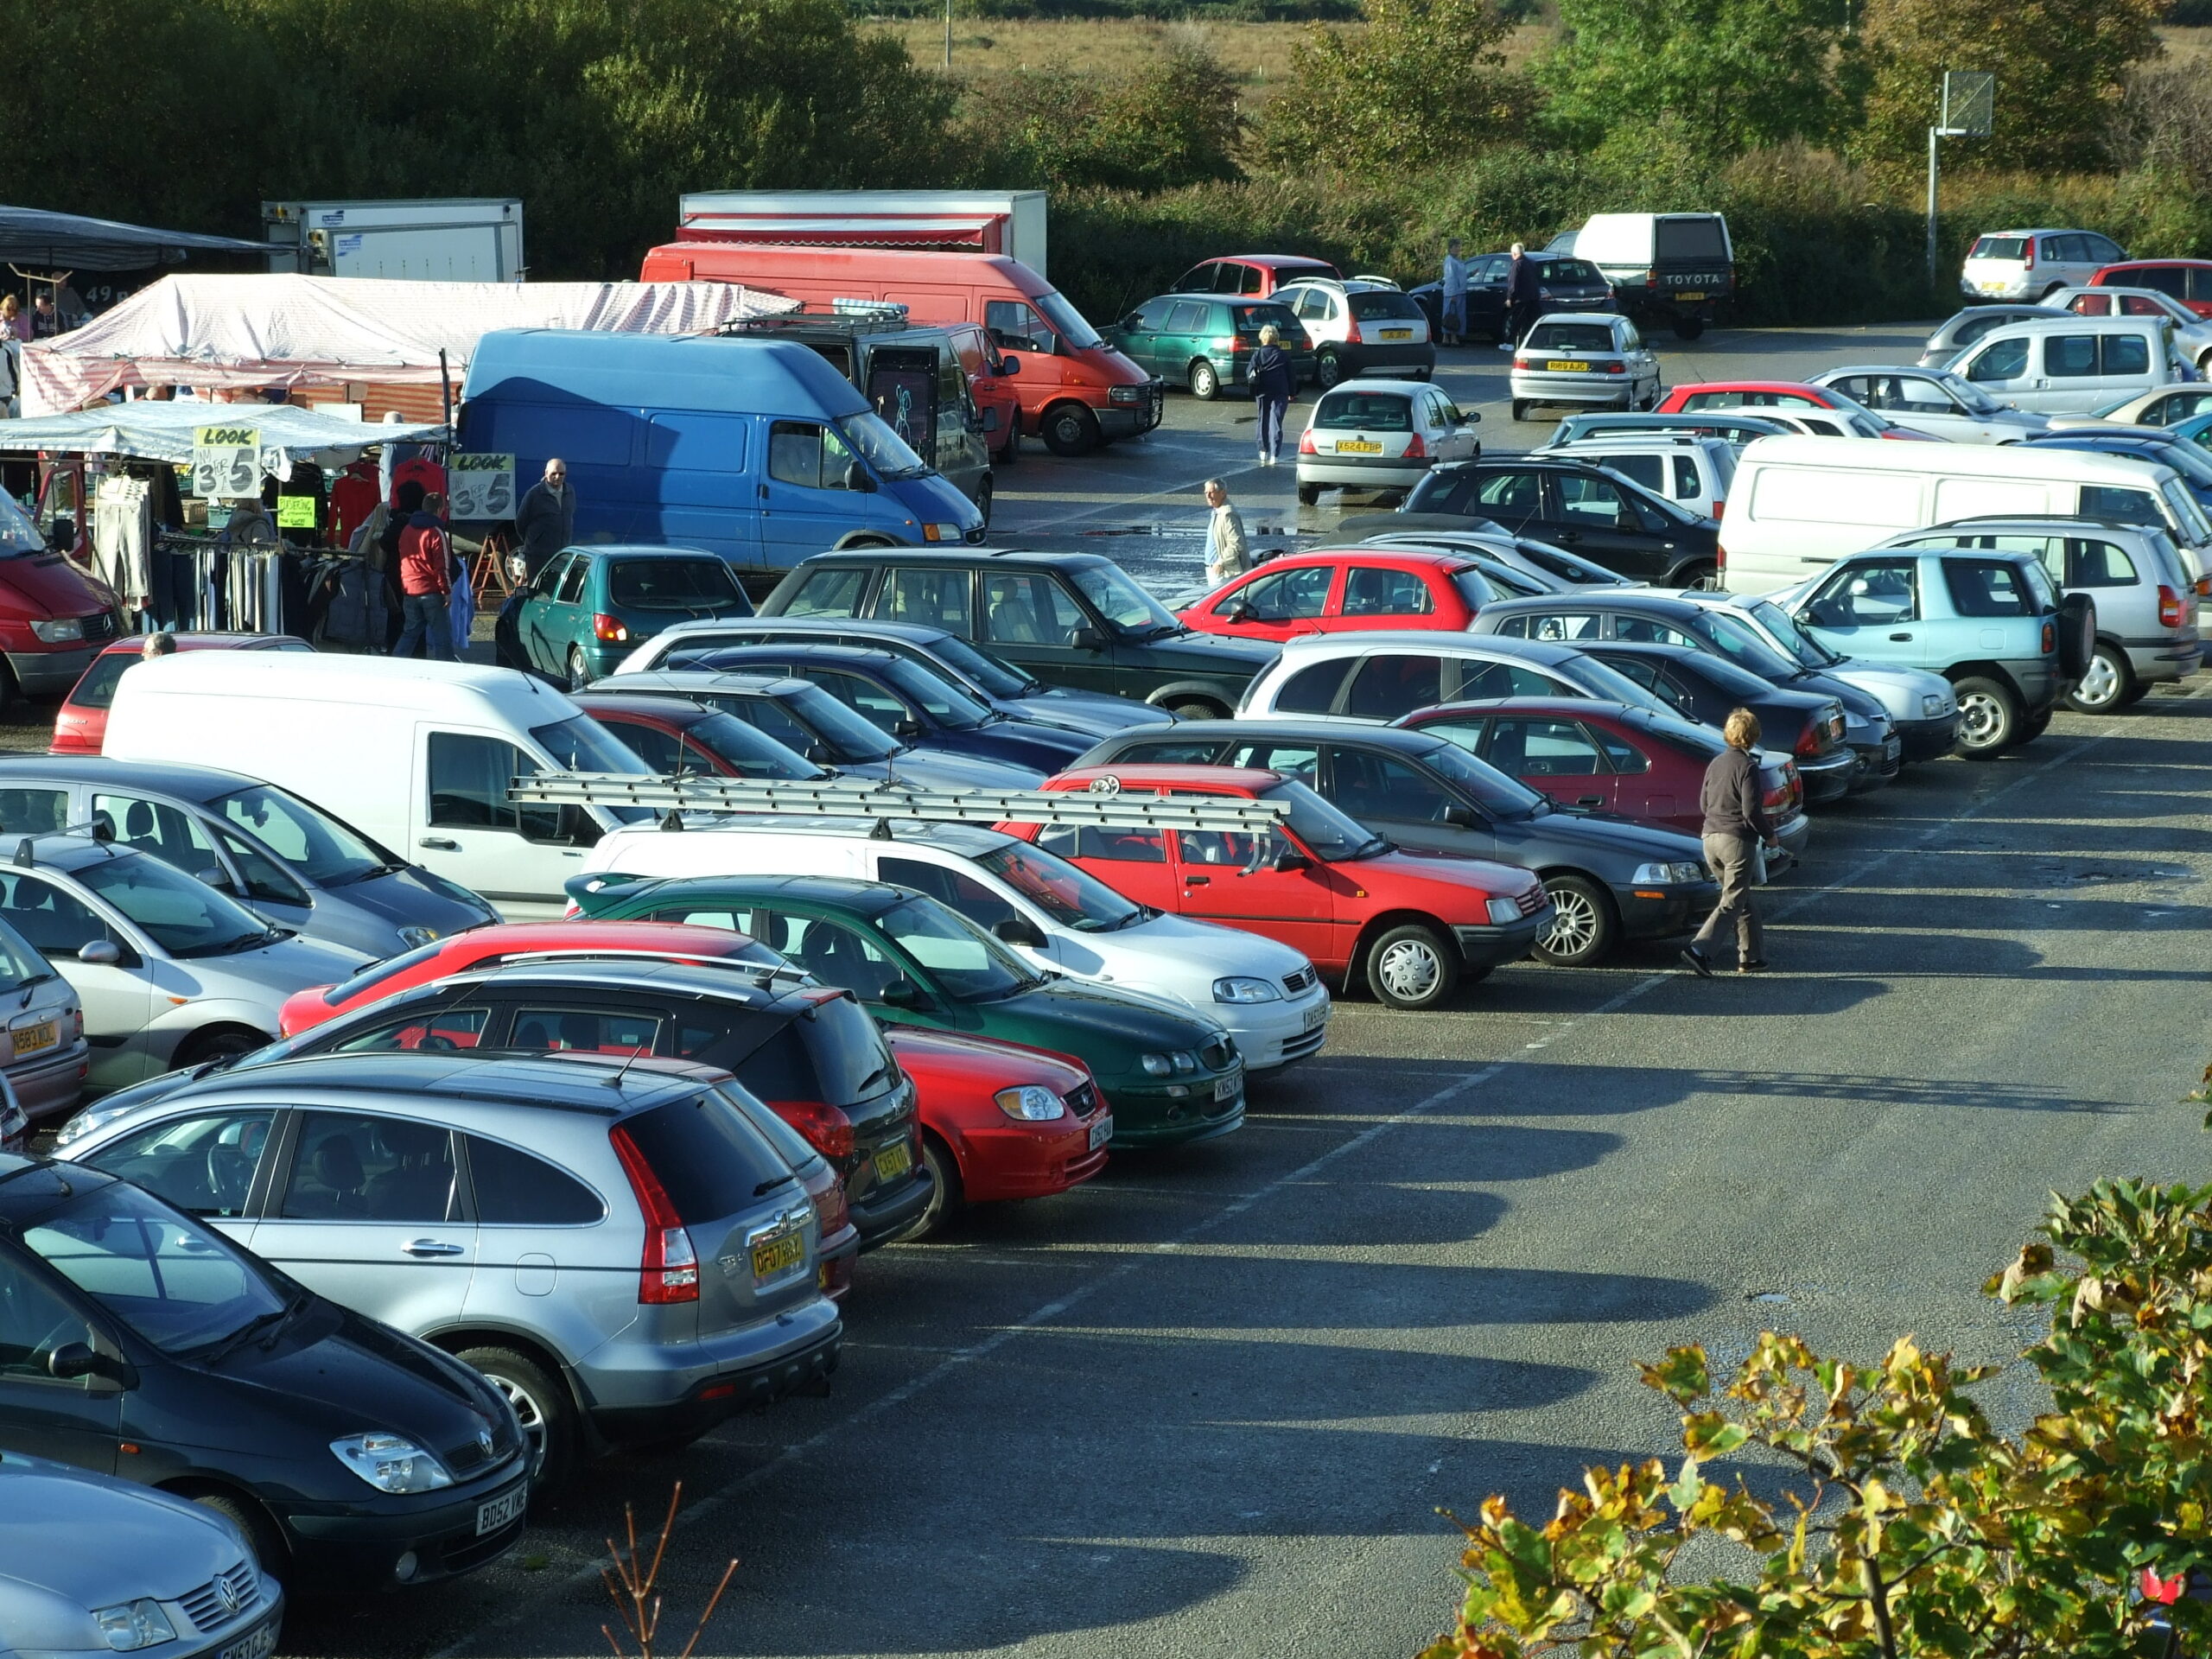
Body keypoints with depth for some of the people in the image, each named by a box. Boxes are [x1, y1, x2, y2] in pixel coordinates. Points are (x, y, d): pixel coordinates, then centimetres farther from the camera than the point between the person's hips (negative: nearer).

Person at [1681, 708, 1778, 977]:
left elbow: (1703, 804, 16)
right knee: (1732, 903, -5)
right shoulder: (1747, 766, -13)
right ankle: (1697, 949, -19)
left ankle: (1749, 957, 21)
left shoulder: (1716, 763, 9)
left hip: (1711, 838, 8)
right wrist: (1770, 835, -3)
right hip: (1737, 840, -8)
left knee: (1744, 901, 19)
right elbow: (1751, 810, -17)